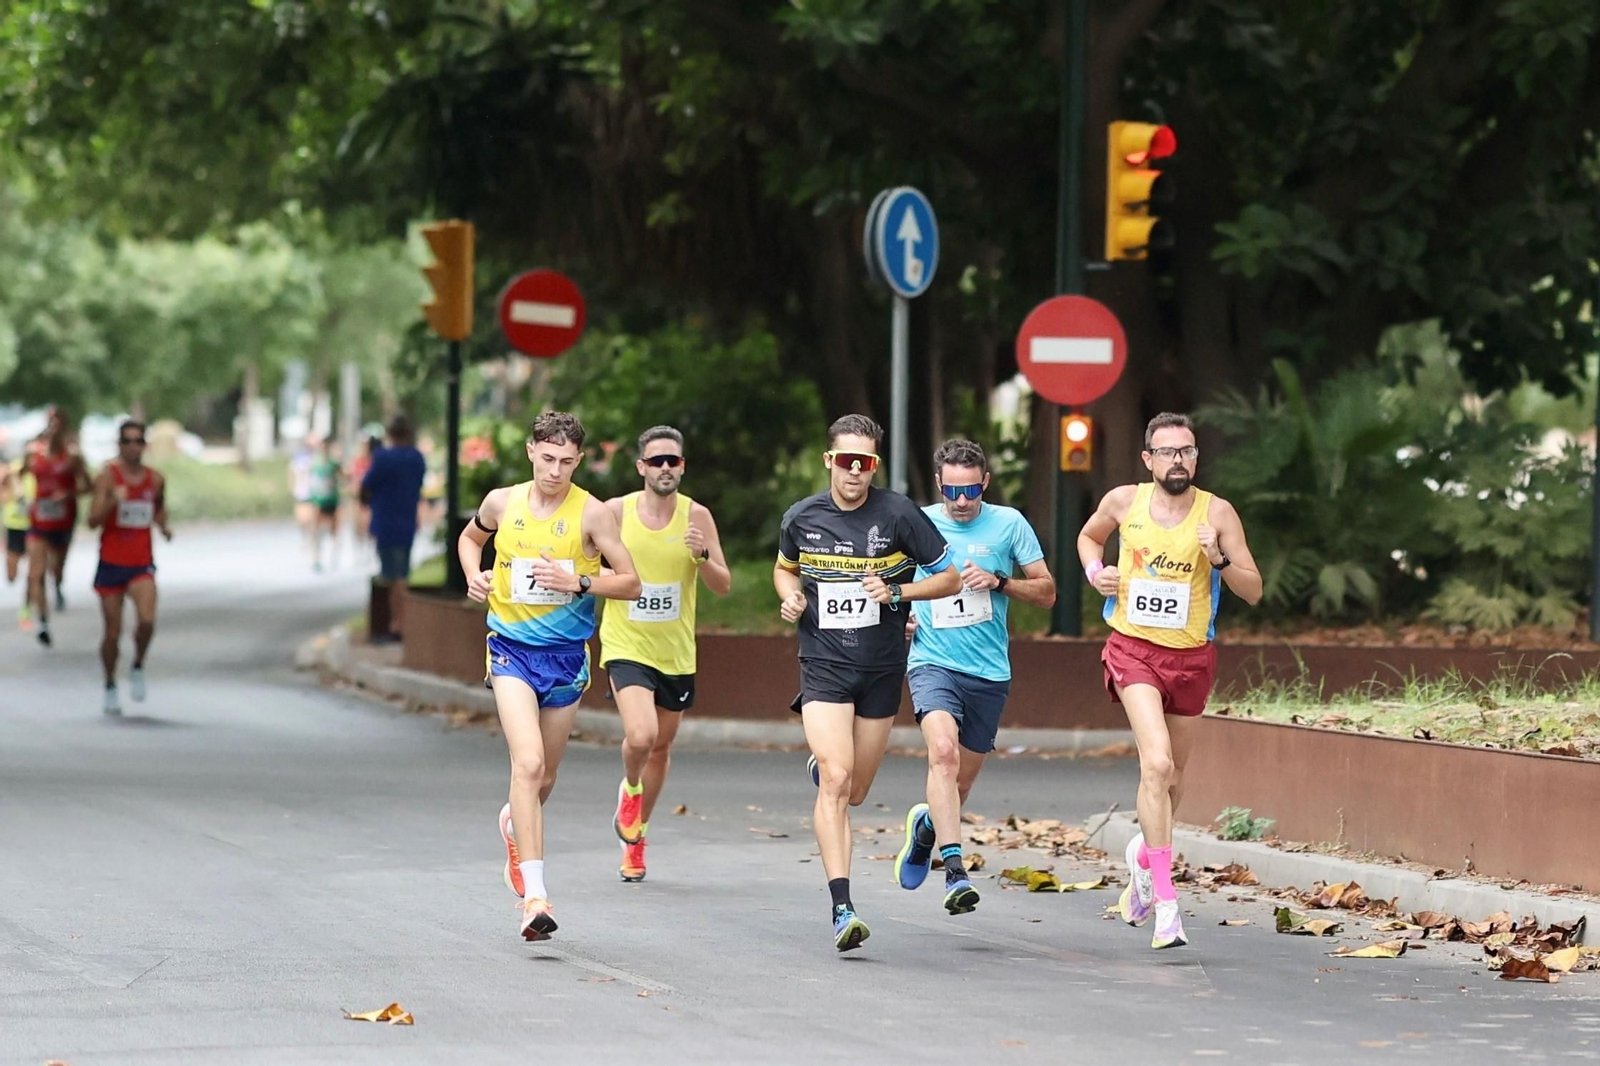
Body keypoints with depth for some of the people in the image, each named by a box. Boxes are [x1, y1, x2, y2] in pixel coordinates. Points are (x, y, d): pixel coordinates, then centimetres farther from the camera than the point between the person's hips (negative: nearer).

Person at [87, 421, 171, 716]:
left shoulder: (156, 480, 4)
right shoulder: (107, 477, -7)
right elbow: (93, 520, -15)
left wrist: (163, 525, 5)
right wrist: (113, 501, -32)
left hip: (141, 564, 1)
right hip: (111, 563, -1)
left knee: (147, 620, -21)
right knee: (113, 631, 4)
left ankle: (138, 668, 6)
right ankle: (110, 687, 25)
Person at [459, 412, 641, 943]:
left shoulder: (591, 514, -6)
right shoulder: (503, 502, 0)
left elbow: (631, 583, -5)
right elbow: (470, 537, 23)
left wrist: (578, 582, -20)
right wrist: (474, 576, 3)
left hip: (566, 653, 1)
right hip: (511, 646, -1)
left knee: (545, 775, 14)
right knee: (528, 762, -20)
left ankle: (514, 825, 51)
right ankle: (534, 894, -24)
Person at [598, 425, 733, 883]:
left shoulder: (697, 516, -4)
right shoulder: (615, 512, -7)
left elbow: (724, 585, -4)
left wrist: (702, 556, -21)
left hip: (677, 651, 3)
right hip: (626, 645, -3)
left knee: (661, 746, 14)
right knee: (640, 735, -24)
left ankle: (635, 836, 35)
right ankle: (629, 789, 11)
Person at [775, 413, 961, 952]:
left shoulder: (899, 515, -8)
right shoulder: (802, 518, -1)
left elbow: (949, 578, 0)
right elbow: (785, 567, 21)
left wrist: (897, 592, -15)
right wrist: (790, 597, -1)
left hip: (881, 668, 1)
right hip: (824, 664, -1)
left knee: (854, 792, 12)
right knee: (835, 782, -18)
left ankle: (822, 763, 51)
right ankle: (842, 909, -21)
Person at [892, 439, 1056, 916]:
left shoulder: (1008, 524, 2)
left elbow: (1046, 591, 6)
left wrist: (999, 581, -11)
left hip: (990, 673, 2)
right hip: (933, 662, -2)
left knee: (959, 784, 9)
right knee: (943, 750, -29)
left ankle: (927, 824, 45)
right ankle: (955, 870, -34)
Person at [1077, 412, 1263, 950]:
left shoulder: (1217, 513, -6)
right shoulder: (1123, 502, -2)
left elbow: (1254, 592, -5)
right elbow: (1089, 536, 21)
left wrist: (1220, 560, -23)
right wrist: (1095, 572, 1)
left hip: (1192, 657, 2)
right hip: (1133, 648, -2)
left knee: (1171, 778, 16)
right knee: (1157, 764, -22)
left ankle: (1144, 853, 49)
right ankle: (1165, 902, -22)